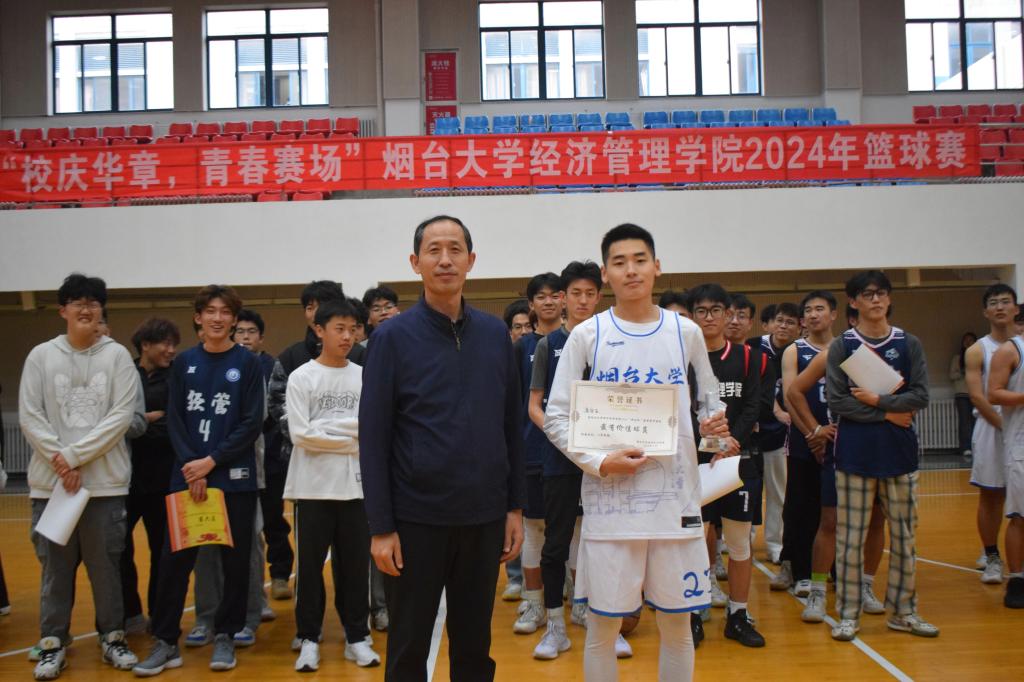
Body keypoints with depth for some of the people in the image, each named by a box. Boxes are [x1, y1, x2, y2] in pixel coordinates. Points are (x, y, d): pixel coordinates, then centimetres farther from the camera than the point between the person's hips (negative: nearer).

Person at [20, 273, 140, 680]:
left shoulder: (117, 355, 1)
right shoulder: (41, 356, 4)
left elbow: (122, 416, -6)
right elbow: (29, 417, 0)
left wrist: (75, 455, -12)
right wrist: (60, 462, -10)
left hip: (106, 479, -1)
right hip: (51, 480, 1)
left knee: (106, 563, 7)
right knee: (55, 564, 8)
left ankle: (112, 637, 21)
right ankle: (53, 644, 21)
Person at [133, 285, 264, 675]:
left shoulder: (248, 364, 1)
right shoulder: (184, 363, 9)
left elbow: (252, 424, -5)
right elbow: (174, 420, 3)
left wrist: (211, 461, -12)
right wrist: (190, 466, -10)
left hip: (235, 478, -2)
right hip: (187, 476, 2)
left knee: (234, 560, 5)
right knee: (174, 559, 2)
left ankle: (226, 636, 19)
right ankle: (166, 641, 14)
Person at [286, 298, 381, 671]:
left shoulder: (363, 377, 5)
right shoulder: (300, 377, -2)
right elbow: (300, 434, -10)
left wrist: (325, 425, -10)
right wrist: (350, 441, -8)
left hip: (354, 485, 2)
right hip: (312, 486, -2)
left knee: (355, 566, 8)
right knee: (310, 566, 6)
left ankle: (357, 637, 21)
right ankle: (309, 639, 20)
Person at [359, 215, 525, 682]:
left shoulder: (496, 334, 4)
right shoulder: (393, 337, -6)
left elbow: (512, 426, 8)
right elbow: (373, 437, -7)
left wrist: (515, 507, 5)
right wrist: (380, 527, -10)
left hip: (484, 516, 3)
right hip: (416, 517, -3)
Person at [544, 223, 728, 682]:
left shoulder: (686, 332, 6)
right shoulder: (587, 335, 0)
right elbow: (556, 416, 0)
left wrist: (714, 426, -7)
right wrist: (599, 462, -14)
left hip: (676, 497, 2)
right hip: (610, 499, -2)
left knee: (677, 625, 12)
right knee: (602, 627, 7)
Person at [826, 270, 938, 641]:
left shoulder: (909, 344, 6)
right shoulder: (842, 346, 0)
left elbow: (920, 396, -3)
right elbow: (837, 401, -9)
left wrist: (877, 399, -13)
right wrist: (889, 414, -11)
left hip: (899, 449, 2)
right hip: (855, 450, -2)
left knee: (904, 533, 9)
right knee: (850, 535, 2)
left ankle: (903, 611, 23)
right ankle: (848, 613, 12)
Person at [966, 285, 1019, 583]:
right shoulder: (977, 351, 1)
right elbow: (977, 396, -6)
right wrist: (1004, 425, -17)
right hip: (991, 430, -1)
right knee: (990, 497, 5)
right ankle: (992, 558, 15)